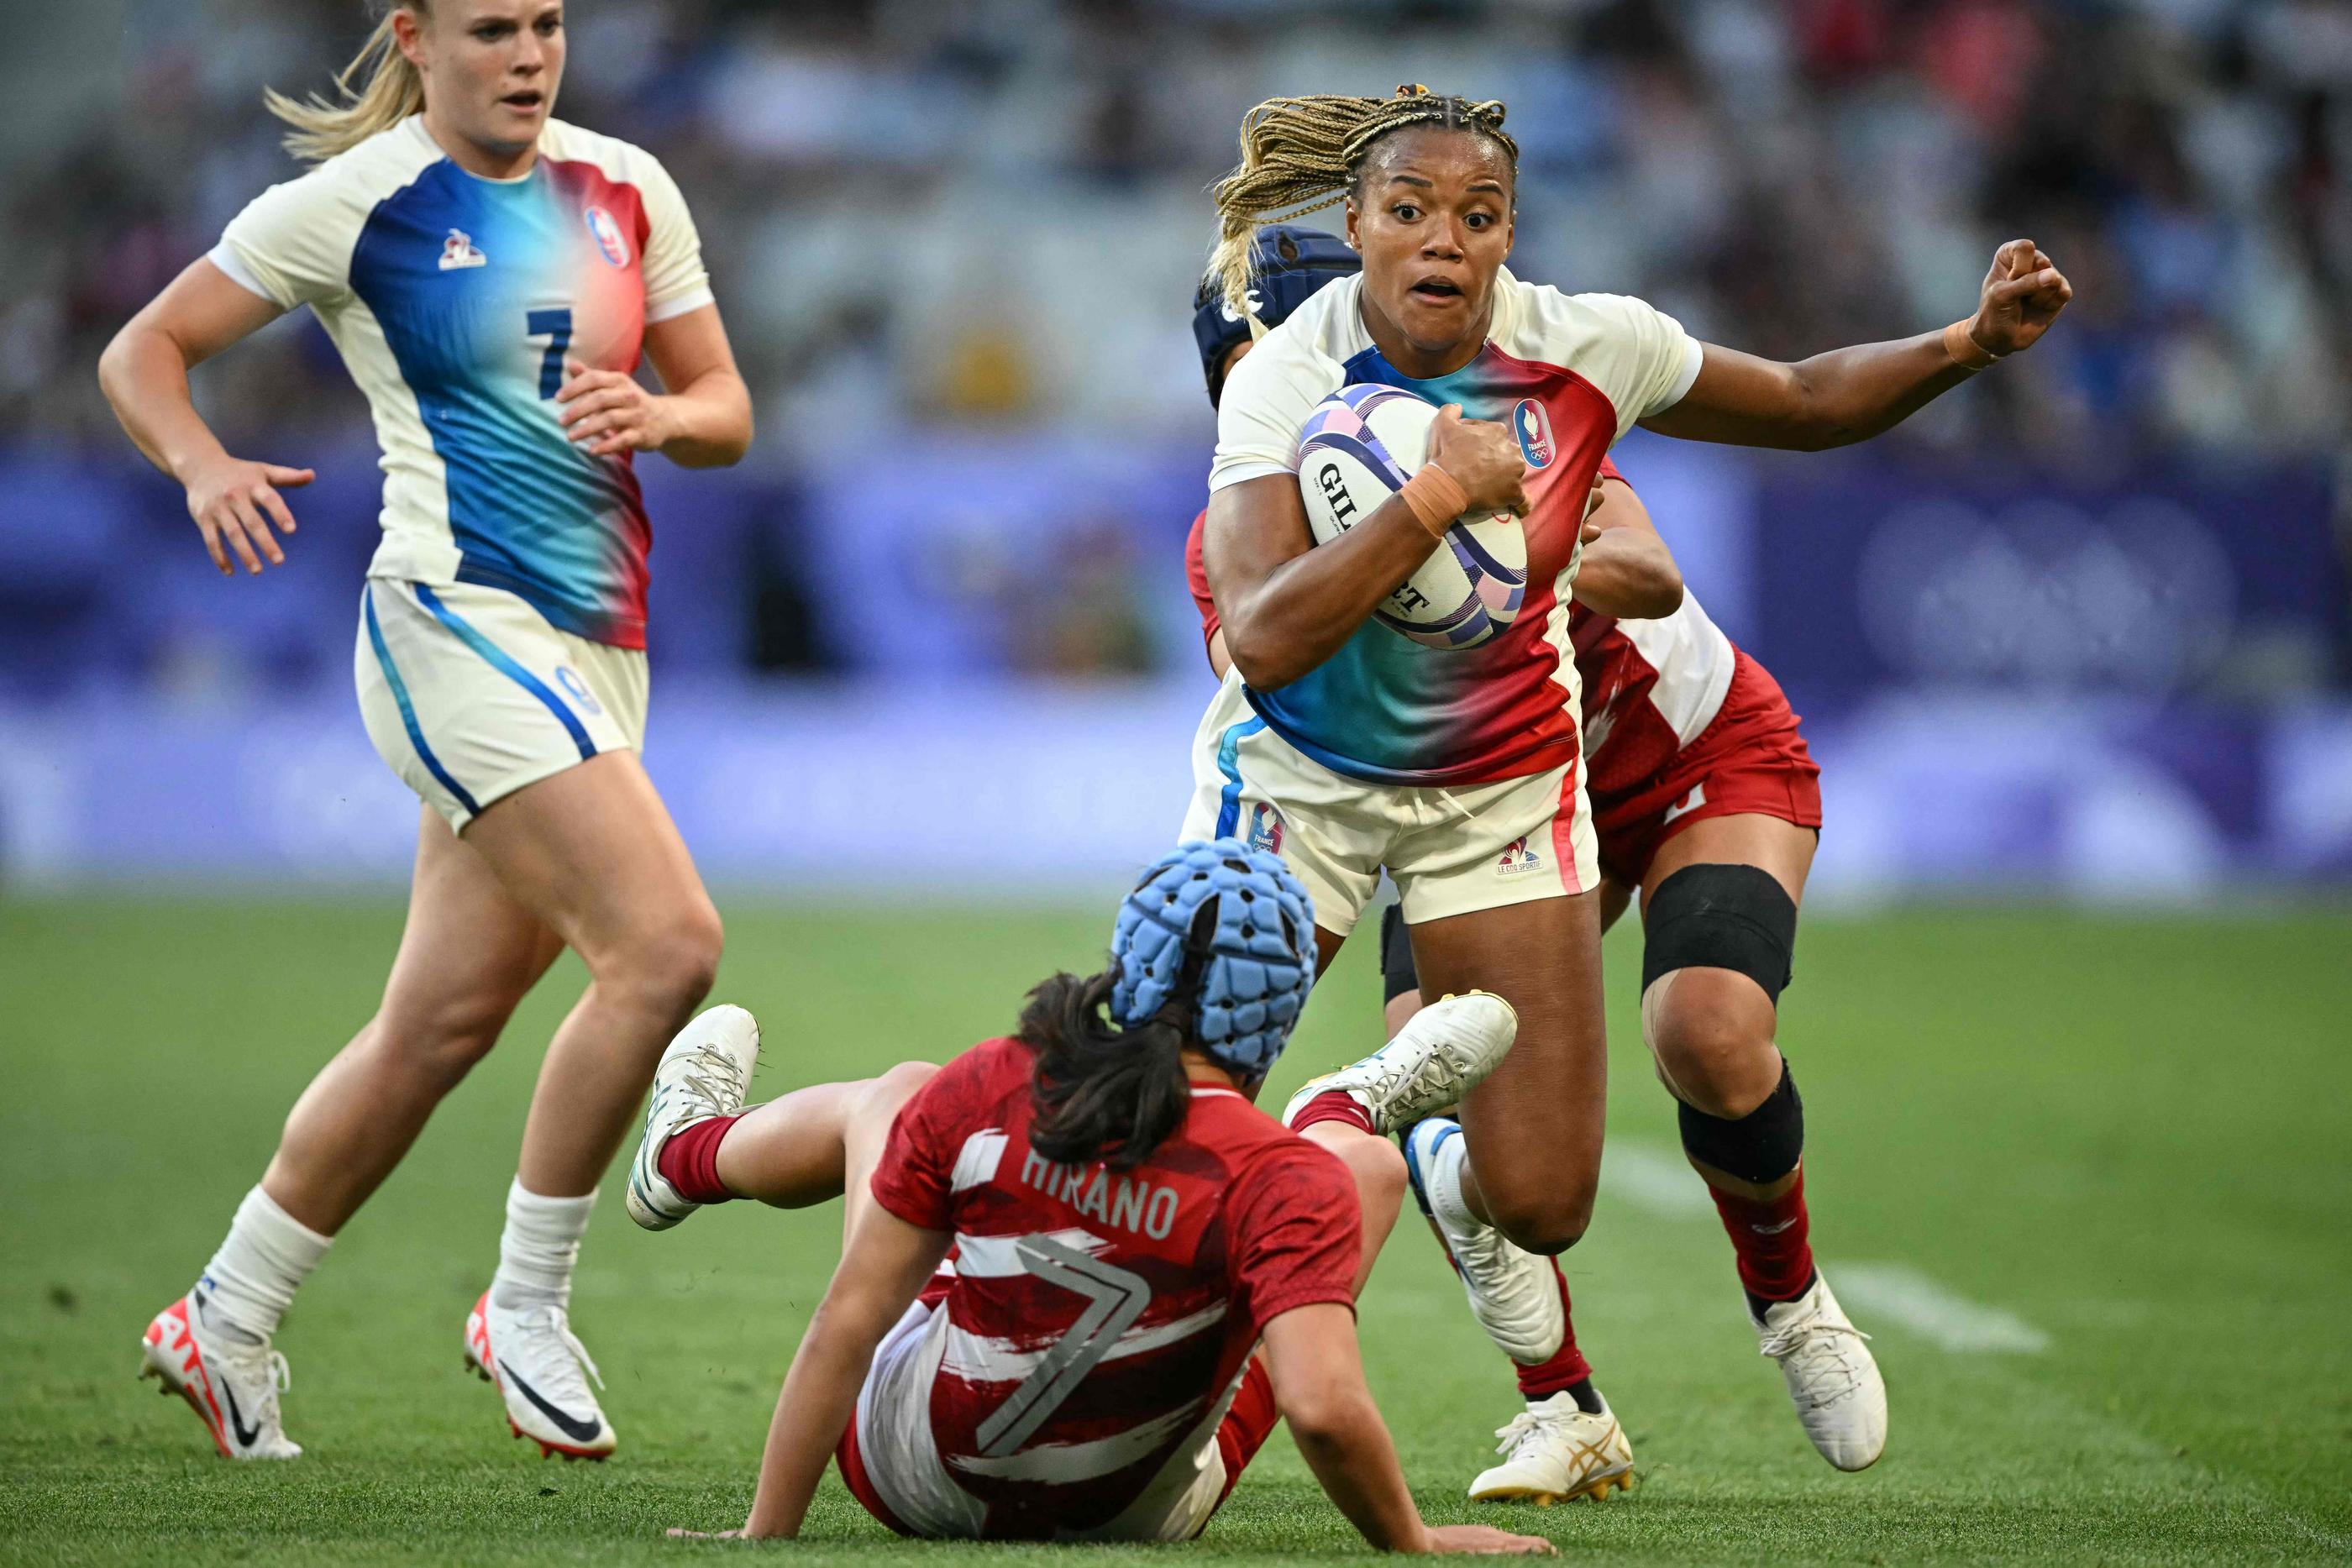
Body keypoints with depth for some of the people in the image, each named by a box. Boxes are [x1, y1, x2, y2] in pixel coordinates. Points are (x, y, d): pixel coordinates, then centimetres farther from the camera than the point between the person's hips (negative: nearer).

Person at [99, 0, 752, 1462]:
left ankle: (224, 1322, 23)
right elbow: (143, 353, 1)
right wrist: (208, 468, -19)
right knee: (667, 942, -21)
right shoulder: (354, 201, -4)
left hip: (602, 644, 6)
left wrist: (657, 415, -8)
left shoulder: (627, 190, 10)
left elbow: (727, 411, 15)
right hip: (456, 624, -6)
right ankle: (527, 1308, -7)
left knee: (441, 1024, 8)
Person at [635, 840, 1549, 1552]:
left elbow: (844, 1327, -16)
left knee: (889, 1099, 28)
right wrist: (1411, 1542, -21)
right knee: (1369, 1170, 17)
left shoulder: (983, 1091, -20)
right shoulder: (1288, 1182, -28)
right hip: (1137, 1513, -1)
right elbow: (1323, 1410, -39)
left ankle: (689, 1151, 61)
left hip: (905, 1477, 1)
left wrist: (765, 1534, -8)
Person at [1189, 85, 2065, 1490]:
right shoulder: (1283, 379, -22)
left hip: (1504, 789, 2)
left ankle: (1450, 1173, 37)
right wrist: (1434, 494, -36)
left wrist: (1974, 344, -14)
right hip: (1302, 772, -2)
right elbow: (1263, 640, -33)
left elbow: (1809, 403, 1)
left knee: (1542, 1205, -1)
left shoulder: (1586, 349, -15)